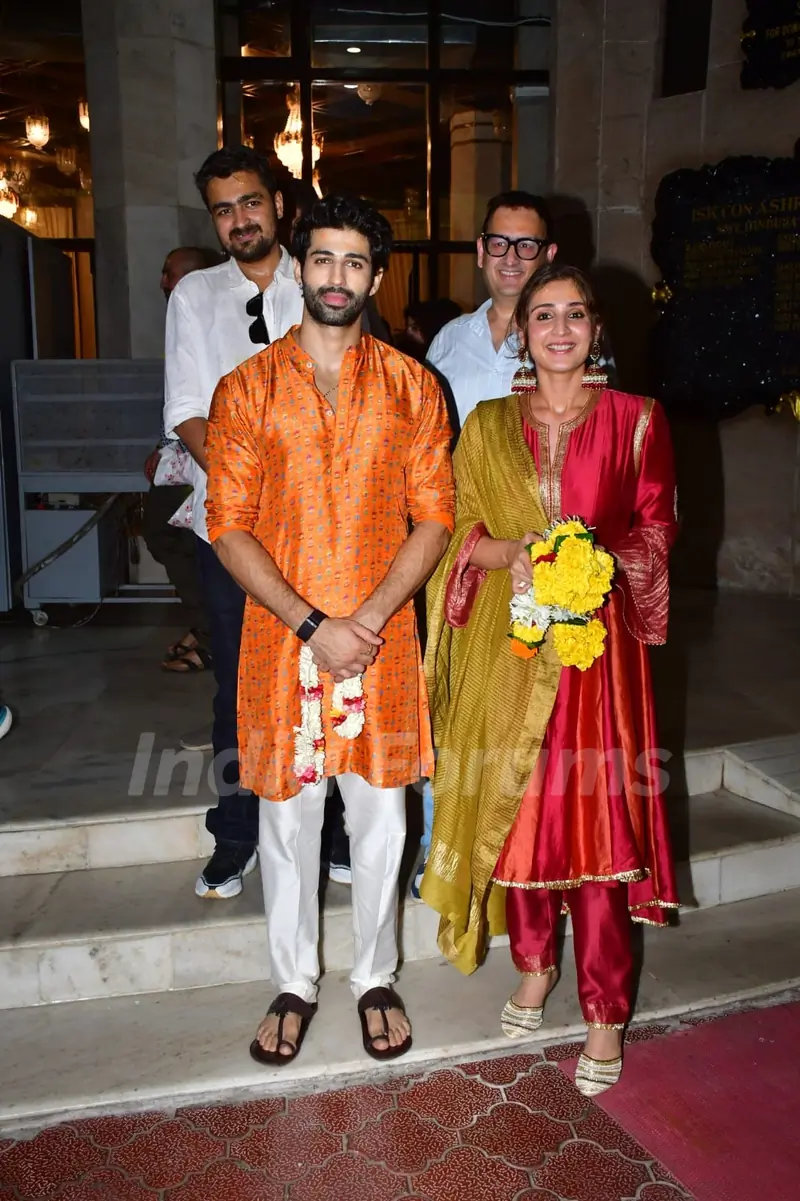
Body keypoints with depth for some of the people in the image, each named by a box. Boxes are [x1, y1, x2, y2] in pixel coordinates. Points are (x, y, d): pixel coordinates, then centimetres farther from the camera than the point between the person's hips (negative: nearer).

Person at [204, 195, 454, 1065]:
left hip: (383, 638, 1)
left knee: (380, 818, 11)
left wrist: (369, 618, -14)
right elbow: (229, 527, -4)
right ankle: (294, 983, 33)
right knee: (287, 817, 11)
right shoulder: (246, 388, 1)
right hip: (282, 636, 0)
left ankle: (374, 977, 33)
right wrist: (313, 625, -14)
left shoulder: (411, 386, 3)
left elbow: (434, 517, -1)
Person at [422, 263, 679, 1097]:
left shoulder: (636, 421, 3)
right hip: (507, 643, 3)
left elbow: (658, 529, 3)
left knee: (596, 819, -2)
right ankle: (533, 964, 33)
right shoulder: (487, 426, 9)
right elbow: (462, 533, 6)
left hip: (597, 639, -2)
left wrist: (600, 559, -17)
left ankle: (605, 1014, 13)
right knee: (511, 806, 9)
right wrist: (516, 552, -14)